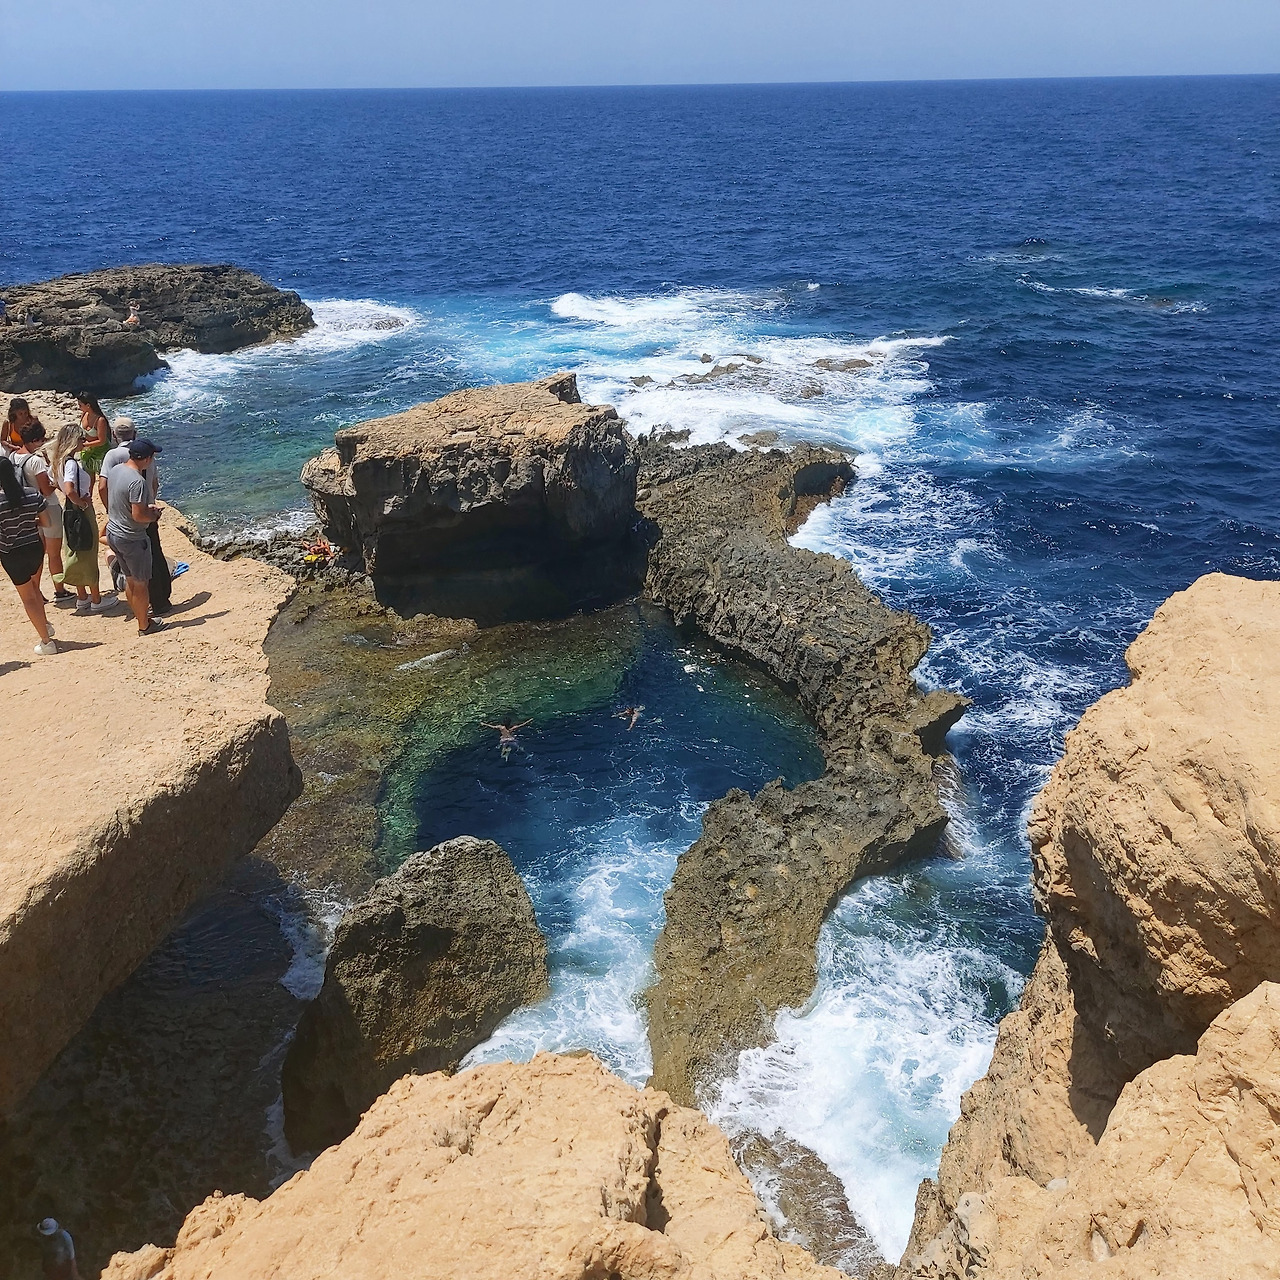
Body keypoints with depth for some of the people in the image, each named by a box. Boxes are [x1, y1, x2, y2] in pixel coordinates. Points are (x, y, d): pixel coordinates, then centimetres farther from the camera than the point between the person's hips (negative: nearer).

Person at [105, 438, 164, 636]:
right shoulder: (138, 482, -26)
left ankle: (139, 614, 38)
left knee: (130, 579, 23)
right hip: (132, 539, -9)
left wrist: (146, 507, 13)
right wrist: (153, 516, -7)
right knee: (141, 583, 7)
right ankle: (144, 625, 19)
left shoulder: (116, 470, 2)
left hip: (113, 533, 9)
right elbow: (138, 516, -27)